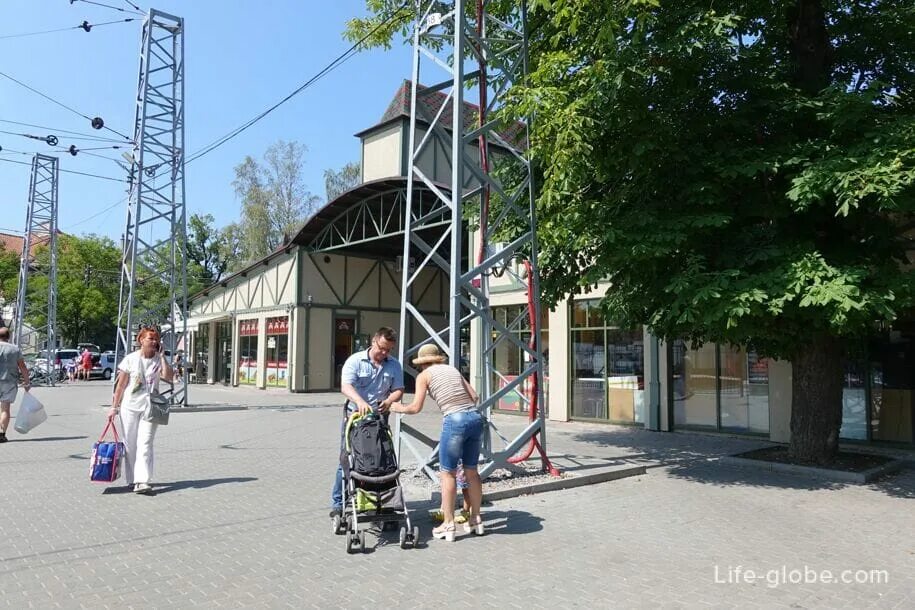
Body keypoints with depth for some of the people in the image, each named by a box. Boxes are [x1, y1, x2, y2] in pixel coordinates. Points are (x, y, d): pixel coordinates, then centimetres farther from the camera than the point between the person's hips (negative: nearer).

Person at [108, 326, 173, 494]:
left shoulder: (159, 359, 3)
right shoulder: (130, 359, -1)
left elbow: (169, 377, -15)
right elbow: (121, 385, 3)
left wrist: (162, 356, -12)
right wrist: (114, 406, 2)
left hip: (150, 407, 0)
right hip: (130, 406, 0)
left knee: (145, 444, -9)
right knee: (130, 444, 9)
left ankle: (142, 482, -13)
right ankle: (132, 479, 23)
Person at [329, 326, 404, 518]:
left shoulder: (394, 365, 4)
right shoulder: (355, 360, -8)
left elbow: (398, 390, 4)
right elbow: (345, 386, -19)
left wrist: (389, 400, -19)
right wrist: (360, 401, -37)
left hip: (379, 416, 3)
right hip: (354, 414, -2)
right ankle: (338, 502, 9)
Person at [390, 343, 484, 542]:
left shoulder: (424, 375, 7)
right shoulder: (453, 369, 21)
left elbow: (415, 408, 2)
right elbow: (474, 396, 16)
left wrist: (399, 408, 21)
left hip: (455, 420, -6)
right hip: (475, 417, 6)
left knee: (447, 473, 6)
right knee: (471, 470, 16)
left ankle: (448, 525, 10)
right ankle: (476, 520, 26)